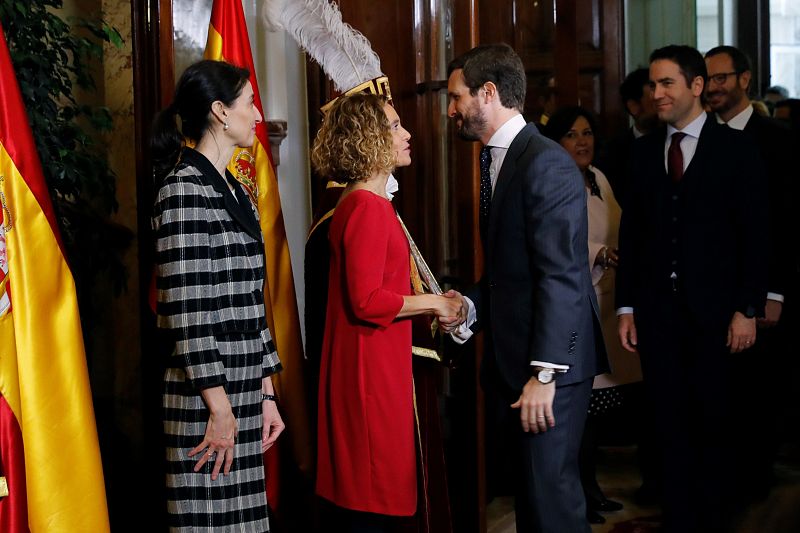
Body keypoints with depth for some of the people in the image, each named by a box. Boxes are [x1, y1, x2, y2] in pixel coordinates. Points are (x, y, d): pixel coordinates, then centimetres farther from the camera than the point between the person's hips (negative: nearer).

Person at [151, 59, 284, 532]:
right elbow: (186, 309, -16)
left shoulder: (233, 190, 16)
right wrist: (220, 408, -17)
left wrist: (266, 394, 14)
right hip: (206, 402, -8)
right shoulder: (184, 188, -11)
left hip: (243, 394, 8)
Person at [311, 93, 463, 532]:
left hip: (377, 364, 10)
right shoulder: (368, 207, -16)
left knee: (364, 497, 14)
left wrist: (430, 308, 9)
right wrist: (432, 303, -11)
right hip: (371, 369, -10)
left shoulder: (367, 203, 15)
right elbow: (367, 301, -22)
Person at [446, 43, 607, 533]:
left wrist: (544, 373, -21)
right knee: (530, 488, 13)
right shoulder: (498, 161, 15)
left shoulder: (546, 163, -14)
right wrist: (471, 305, 3)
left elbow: (560, 275, -19)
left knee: (549, 491, -5)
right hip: (513, 356, 9)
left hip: (550, 363, -9)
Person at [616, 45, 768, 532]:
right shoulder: (645, 150, 9)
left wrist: (748, 309, -8)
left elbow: (754, 234, -3)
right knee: (672, 424, 7)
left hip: (714, 310, -3)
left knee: (714, 422, 5)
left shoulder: (736, 148, -1)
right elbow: (631, 231, 8)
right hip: (657, 310, 3)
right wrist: (626, 307, 4)